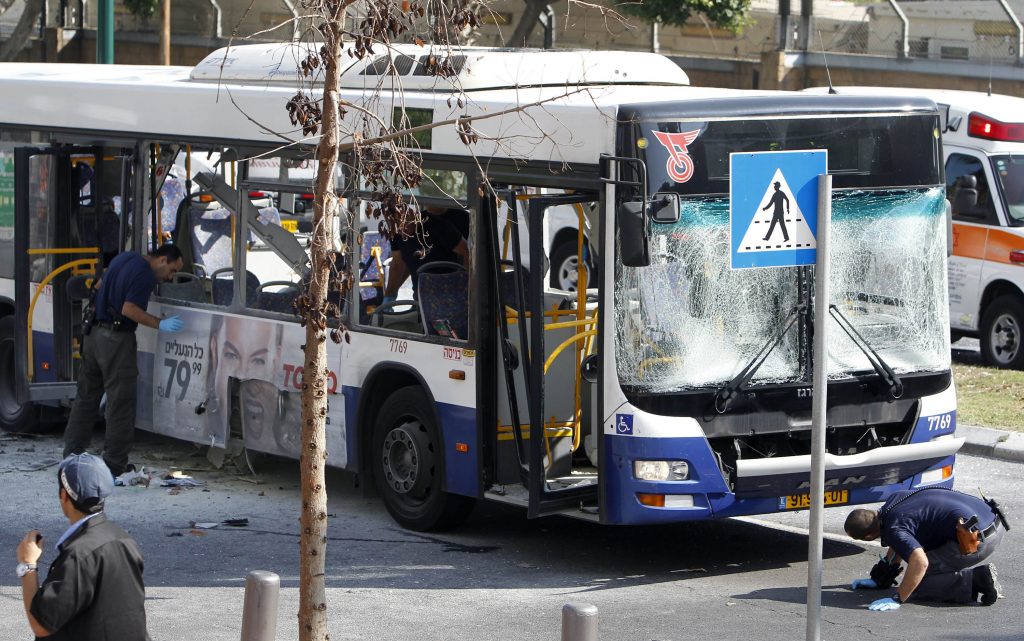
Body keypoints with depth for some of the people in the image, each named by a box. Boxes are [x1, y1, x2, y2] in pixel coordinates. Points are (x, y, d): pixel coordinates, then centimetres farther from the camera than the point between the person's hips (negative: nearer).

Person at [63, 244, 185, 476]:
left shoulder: (124, 258, 13)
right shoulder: (145, 274, -15)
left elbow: (100, 285, 23)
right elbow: (129, 309, -22)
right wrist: (160, 324, -20)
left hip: (93, 333, 9)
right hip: (116, 339, -9)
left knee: (86, 398, 16)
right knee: (121, 404, -2)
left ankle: (72, 455, 20)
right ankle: (115, 465, -1)